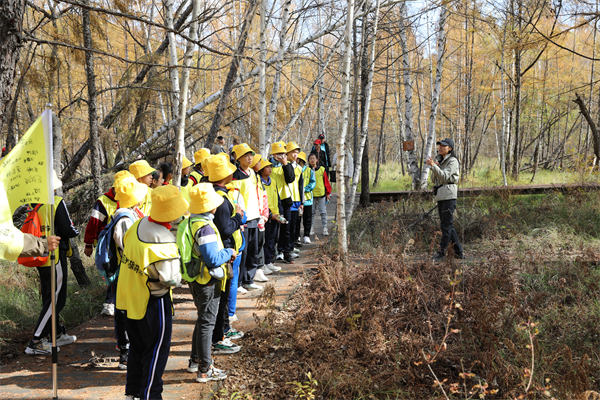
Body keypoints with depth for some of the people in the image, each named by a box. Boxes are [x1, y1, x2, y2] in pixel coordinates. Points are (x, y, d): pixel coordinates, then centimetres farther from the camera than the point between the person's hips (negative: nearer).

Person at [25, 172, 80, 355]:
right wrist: (75, 230, 6)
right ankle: (36, 343, -5)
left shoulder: (32, 204, 4)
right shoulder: (57, 203, -15)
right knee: (55, 300, -1)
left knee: (49, 298, 18)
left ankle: (59, 334, 30)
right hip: (55, 257, -7)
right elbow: (67, 230, -17)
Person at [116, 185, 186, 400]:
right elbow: (171, 279, -26)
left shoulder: (138, 224, -4)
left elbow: (125, 246, 10)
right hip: (153, 302, -8)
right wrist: (179, 276, -6)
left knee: (137, 346, 22)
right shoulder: (163, 240, -27)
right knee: (157, 350, 9)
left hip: (130, 297, 8)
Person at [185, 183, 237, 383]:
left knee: (203, 320, 23)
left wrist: (224, 254, 9)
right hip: (207, 283, -10)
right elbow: (213, 260, -29)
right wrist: (229, 253, -12)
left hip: (196, 281, 10)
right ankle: (205, 369, 11)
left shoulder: (191, 222, 6)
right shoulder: (205, 228, -25)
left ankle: (195, 360, 35)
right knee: (207, 323, 1)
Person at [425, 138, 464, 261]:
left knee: (446, 224, -7)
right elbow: (434, 179, 13)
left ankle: (441, 253, -5)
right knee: (447, 224, 9)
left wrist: (433, 166, -26)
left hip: (449, 194, -9)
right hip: (440, 195, 9)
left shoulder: (453, 161, -6)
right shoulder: (439, 160, 18)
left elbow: (445, 177, -19)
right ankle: (458, 252, 14)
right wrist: (434, 168, -4)